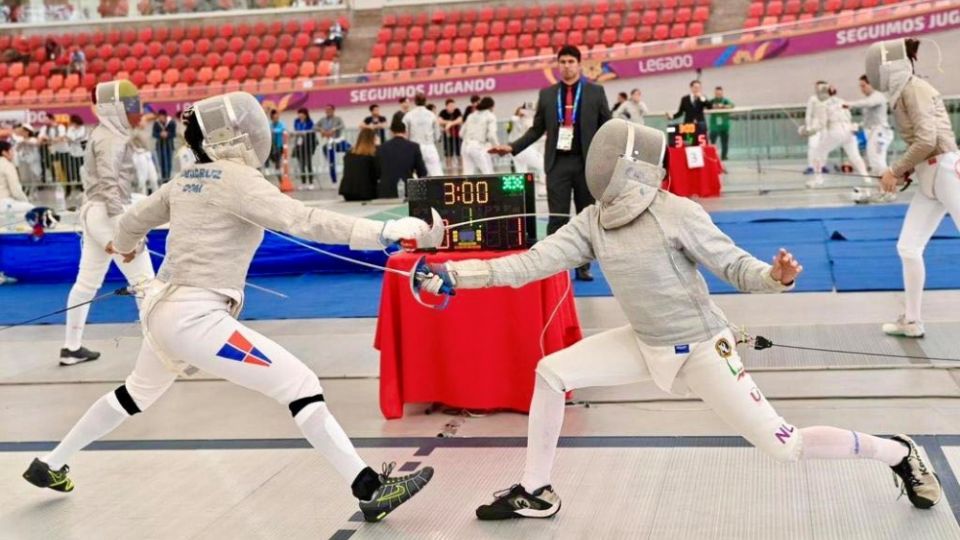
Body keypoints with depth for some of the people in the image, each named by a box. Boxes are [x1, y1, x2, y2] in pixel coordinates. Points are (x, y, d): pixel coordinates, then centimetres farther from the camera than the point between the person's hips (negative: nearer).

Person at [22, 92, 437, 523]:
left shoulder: (189, 179, 11)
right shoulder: (236, 179, -13)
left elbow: (134, 221, 24)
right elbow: (304, 222, -26)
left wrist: (123, 245, 49)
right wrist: (387, 231, -30)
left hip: (165, 309, 9)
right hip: (195, 319, -9)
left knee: (140, 393, 34)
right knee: (301, 387, -10)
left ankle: (50, 465, 48)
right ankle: (371, 491, -13)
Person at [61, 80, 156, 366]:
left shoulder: (106, 135, 16)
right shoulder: (110, 139, -14)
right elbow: (110, 185, -23)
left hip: (94, 212, 10)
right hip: (108, 214, -10)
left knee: (87, 283, 15)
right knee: (144, 281, -6)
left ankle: (72, 347, 22)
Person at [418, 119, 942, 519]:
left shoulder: (677, 213, -23)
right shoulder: (592, 222, -7)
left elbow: (735, 265, -17)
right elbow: (530, 265, -9)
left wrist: (775, 277, -39)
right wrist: (454, 274, -16)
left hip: (701, 349, -6)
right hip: (646, 345, 6)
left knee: (782, 445, -8)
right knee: (550, 373, -2)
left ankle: (898, 454, 16)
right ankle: (535, 492, 12)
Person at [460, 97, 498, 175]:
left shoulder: (471, 115, 19)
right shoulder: (490, 116, 2)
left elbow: (462, 133, 16)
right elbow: (491, 135, -10)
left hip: (466, 146, 6)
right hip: (479, 147, -6)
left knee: (468, 175, 4)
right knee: (488, 174, 0)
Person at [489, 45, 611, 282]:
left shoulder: (595, 92, 5)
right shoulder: (546, 94, 8)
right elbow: (537, 129, 10)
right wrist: (512, 147, -1)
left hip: (587, 162, 0)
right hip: (558, 162, 0)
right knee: (557, 218, -2)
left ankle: (583, 267, 15)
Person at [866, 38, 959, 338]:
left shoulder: (914, 88, -12)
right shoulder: (903, 93, 15)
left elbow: (927, 140, -21)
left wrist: (895, 171, -13)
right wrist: (905, 172, 12)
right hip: (929, 178, 10)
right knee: (908, 248, 11)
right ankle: (912, 321, 20)